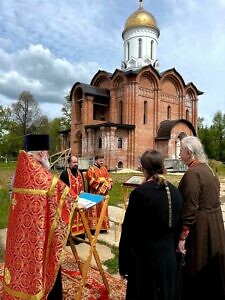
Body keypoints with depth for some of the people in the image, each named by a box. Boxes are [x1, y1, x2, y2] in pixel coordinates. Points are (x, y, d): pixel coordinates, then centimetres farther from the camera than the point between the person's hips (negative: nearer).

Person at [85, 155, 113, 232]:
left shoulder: (104, 169, 12)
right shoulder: (91, 169, -8)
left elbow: (109, 178, 12)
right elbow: (91, 181, -18)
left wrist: (109, 185, -7)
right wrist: (101, 180, -16)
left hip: (103, 193, 7)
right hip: (94, 194, -7)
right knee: (94, 210, -2)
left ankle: (102, 227, 23)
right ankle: (93, 227, 7)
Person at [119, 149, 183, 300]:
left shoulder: (140, 192, -20)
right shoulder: (175, 192, -3)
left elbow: (128, 230, -15)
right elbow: (178, 227, 8)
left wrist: (124, 265, -4)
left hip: (145, 258, -5)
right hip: (170, 257, 5)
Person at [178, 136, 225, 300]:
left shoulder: (192, 173, -21)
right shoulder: (208, 169, 6)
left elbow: (190, 209, -23)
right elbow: (211, 199, 13)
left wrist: (182, 236, -18)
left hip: (199, 226, -9)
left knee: (194, 269, 9)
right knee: (211, 265, 23)